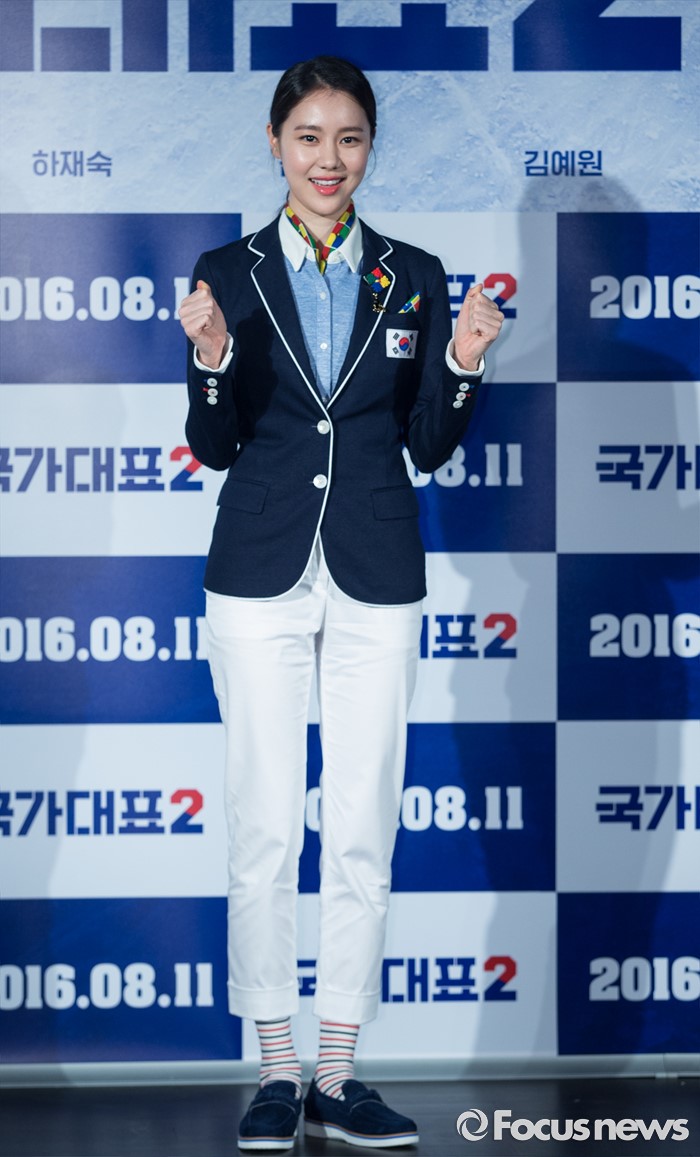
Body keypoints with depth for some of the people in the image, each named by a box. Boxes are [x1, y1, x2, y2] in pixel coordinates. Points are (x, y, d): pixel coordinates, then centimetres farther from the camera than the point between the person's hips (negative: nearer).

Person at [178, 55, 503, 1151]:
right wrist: (212, 360, -15)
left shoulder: (414, 278, 7)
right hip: (261, 574, -1)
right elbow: (214, 448, 3)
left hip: (377, 578, 1)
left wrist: (461, 363, -9)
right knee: (264, 827, 0)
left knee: (364, 832, 3)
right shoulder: (229, 273, 3)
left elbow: (430, 447, 7)